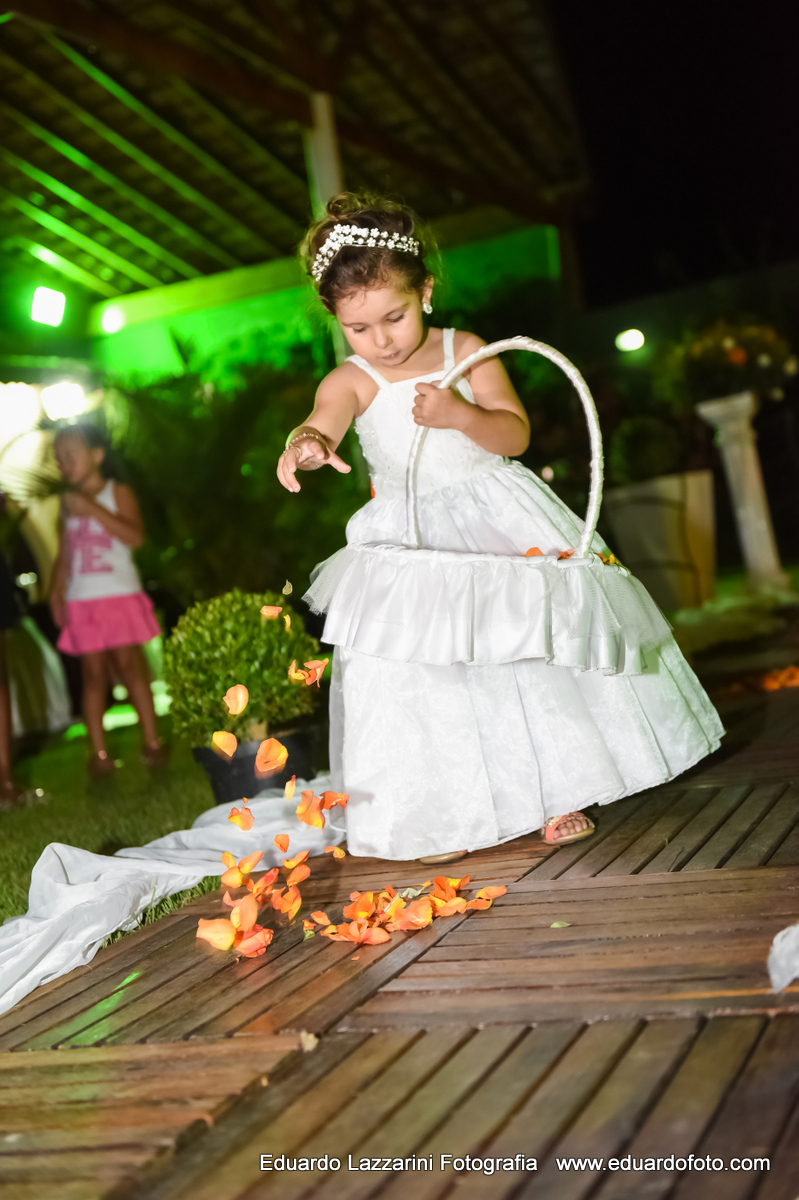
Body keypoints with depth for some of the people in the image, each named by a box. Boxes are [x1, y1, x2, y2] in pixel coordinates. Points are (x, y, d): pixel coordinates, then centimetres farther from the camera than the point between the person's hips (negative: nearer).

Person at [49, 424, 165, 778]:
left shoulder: (117, 493, 0)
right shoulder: (68, 503, 14)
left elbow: (135, 536, -15)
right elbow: (63, 554, 16)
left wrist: (92, 509, -18)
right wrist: (56, 591, 2)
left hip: (119, 595, -4)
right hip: (81, 601, 4)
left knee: (129, 666, -5)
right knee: (94, 673, 2)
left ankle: (152, 742, 2)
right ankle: (99, 753, 3)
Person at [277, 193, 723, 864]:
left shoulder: (468, 352, -2)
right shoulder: (351, 381, -6)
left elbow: (516, 434, -8)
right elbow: (322, 423, -28)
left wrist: (459, 414, -28)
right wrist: (305, 445, -53)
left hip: (501, 523, 1)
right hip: (410, 542, -1)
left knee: (529, 650, 1)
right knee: (422, 671, -10)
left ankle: (555, 791, 17)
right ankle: (443, 812, 3)